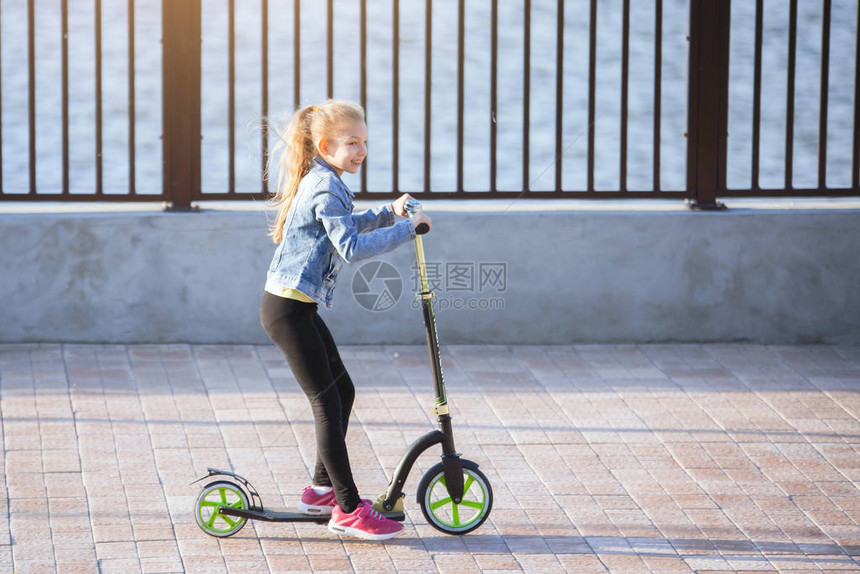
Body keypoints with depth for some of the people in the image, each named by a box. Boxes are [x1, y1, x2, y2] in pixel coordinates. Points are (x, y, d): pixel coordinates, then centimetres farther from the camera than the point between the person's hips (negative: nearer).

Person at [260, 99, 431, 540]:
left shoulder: (323, 182, 15)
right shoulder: (326, 188, -17)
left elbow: (344, 227, 33)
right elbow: (352, 247, -26)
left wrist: (386, 214, 23)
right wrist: (406, 229, -21)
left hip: (297, 308, 10)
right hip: (288, 309, -10)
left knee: (342, 392, 16)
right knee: (326, 402, -8)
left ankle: (323, 489, 26)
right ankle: (348, 510, -6)